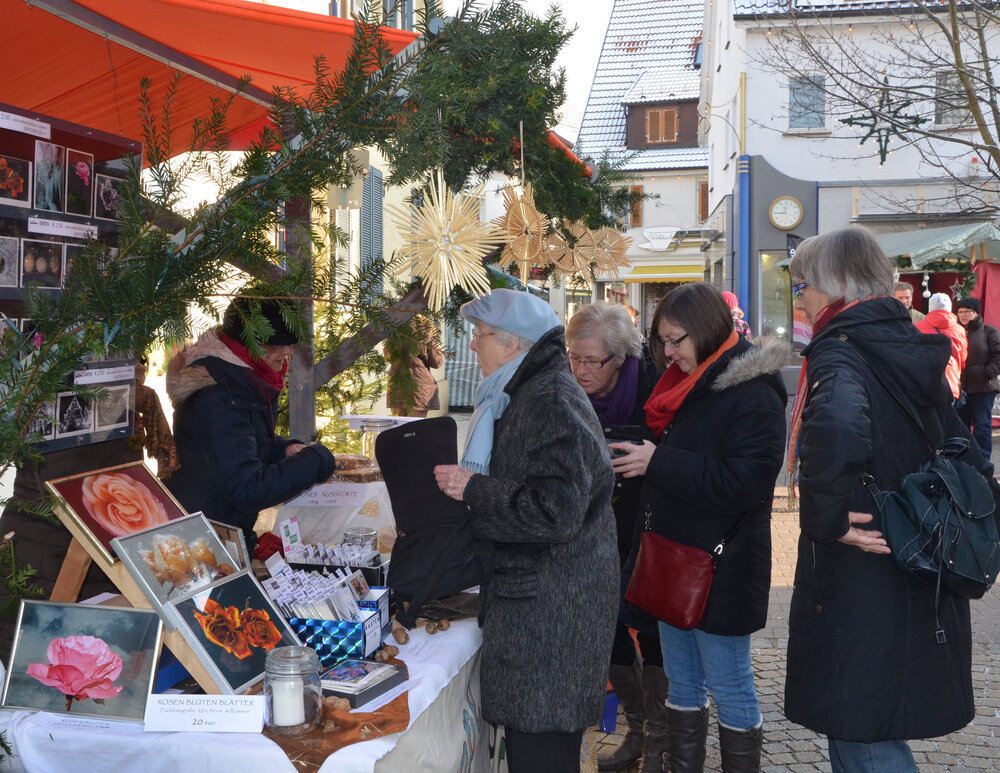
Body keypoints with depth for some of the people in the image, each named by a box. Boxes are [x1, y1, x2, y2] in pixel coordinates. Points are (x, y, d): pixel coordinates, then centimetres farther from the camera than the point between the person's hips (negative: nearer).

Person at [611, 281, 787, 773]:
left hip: (721, 565, -8)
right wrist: (638, 455, 4)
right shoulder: (685, 384, 10)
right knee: (682, 682, 17)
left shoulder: (752, 394, -16)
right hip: (674, 558, 8)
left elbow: (746, 480, -25)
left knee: (729, 687, 4)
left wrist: (659, 463, -22)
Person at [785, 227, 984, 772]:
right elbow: (966, 460, 15)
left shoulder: (839, 351, -17)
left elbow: (837, 426, -40)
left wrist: (825, 517, -26)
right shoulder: (915, 349, 10)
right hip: (920, 579, 9)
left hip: (860, 579, -9)